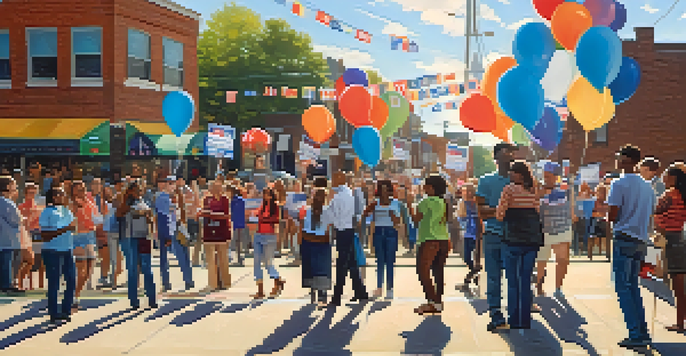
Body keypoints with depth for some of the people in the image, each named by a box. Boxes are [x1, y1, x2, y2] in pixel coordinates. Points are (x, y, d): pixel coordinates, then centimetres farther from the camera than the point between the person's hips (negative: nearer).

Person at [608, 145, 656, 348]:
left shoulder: (619, 184, -10)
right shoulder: (647, 186, 14)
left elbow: (613, 215, -12)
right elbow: (650, 215, 18)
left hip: (624, 240, -8)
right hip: (641, 240, 8)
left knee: (623, 287, -3)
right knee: (633, 286, 15)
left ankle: (636, 334, -6)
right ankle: (643, 332, 16)